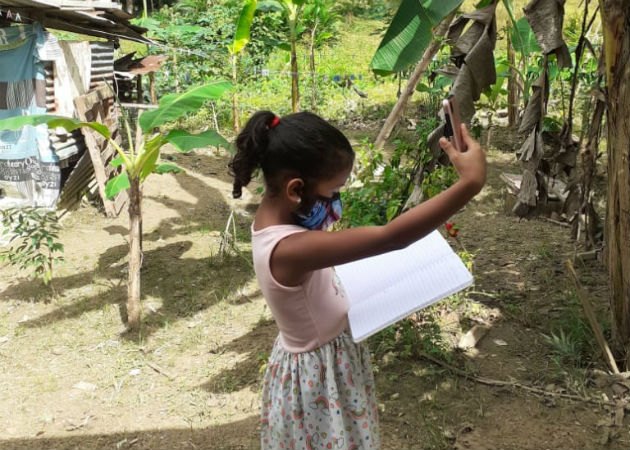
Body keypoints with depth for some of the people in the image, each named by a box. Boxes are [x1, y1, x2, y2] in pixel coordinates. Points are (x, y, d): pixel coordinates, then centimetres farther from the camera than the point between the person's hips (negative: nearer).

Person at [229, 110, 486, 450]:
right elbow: (390, 238, -45)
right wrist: (470, 183, -47)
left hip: (322, 358, 8)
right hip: (321, 375, -8)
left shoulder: (272, 217, -10)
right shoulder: (290, 249, -38)